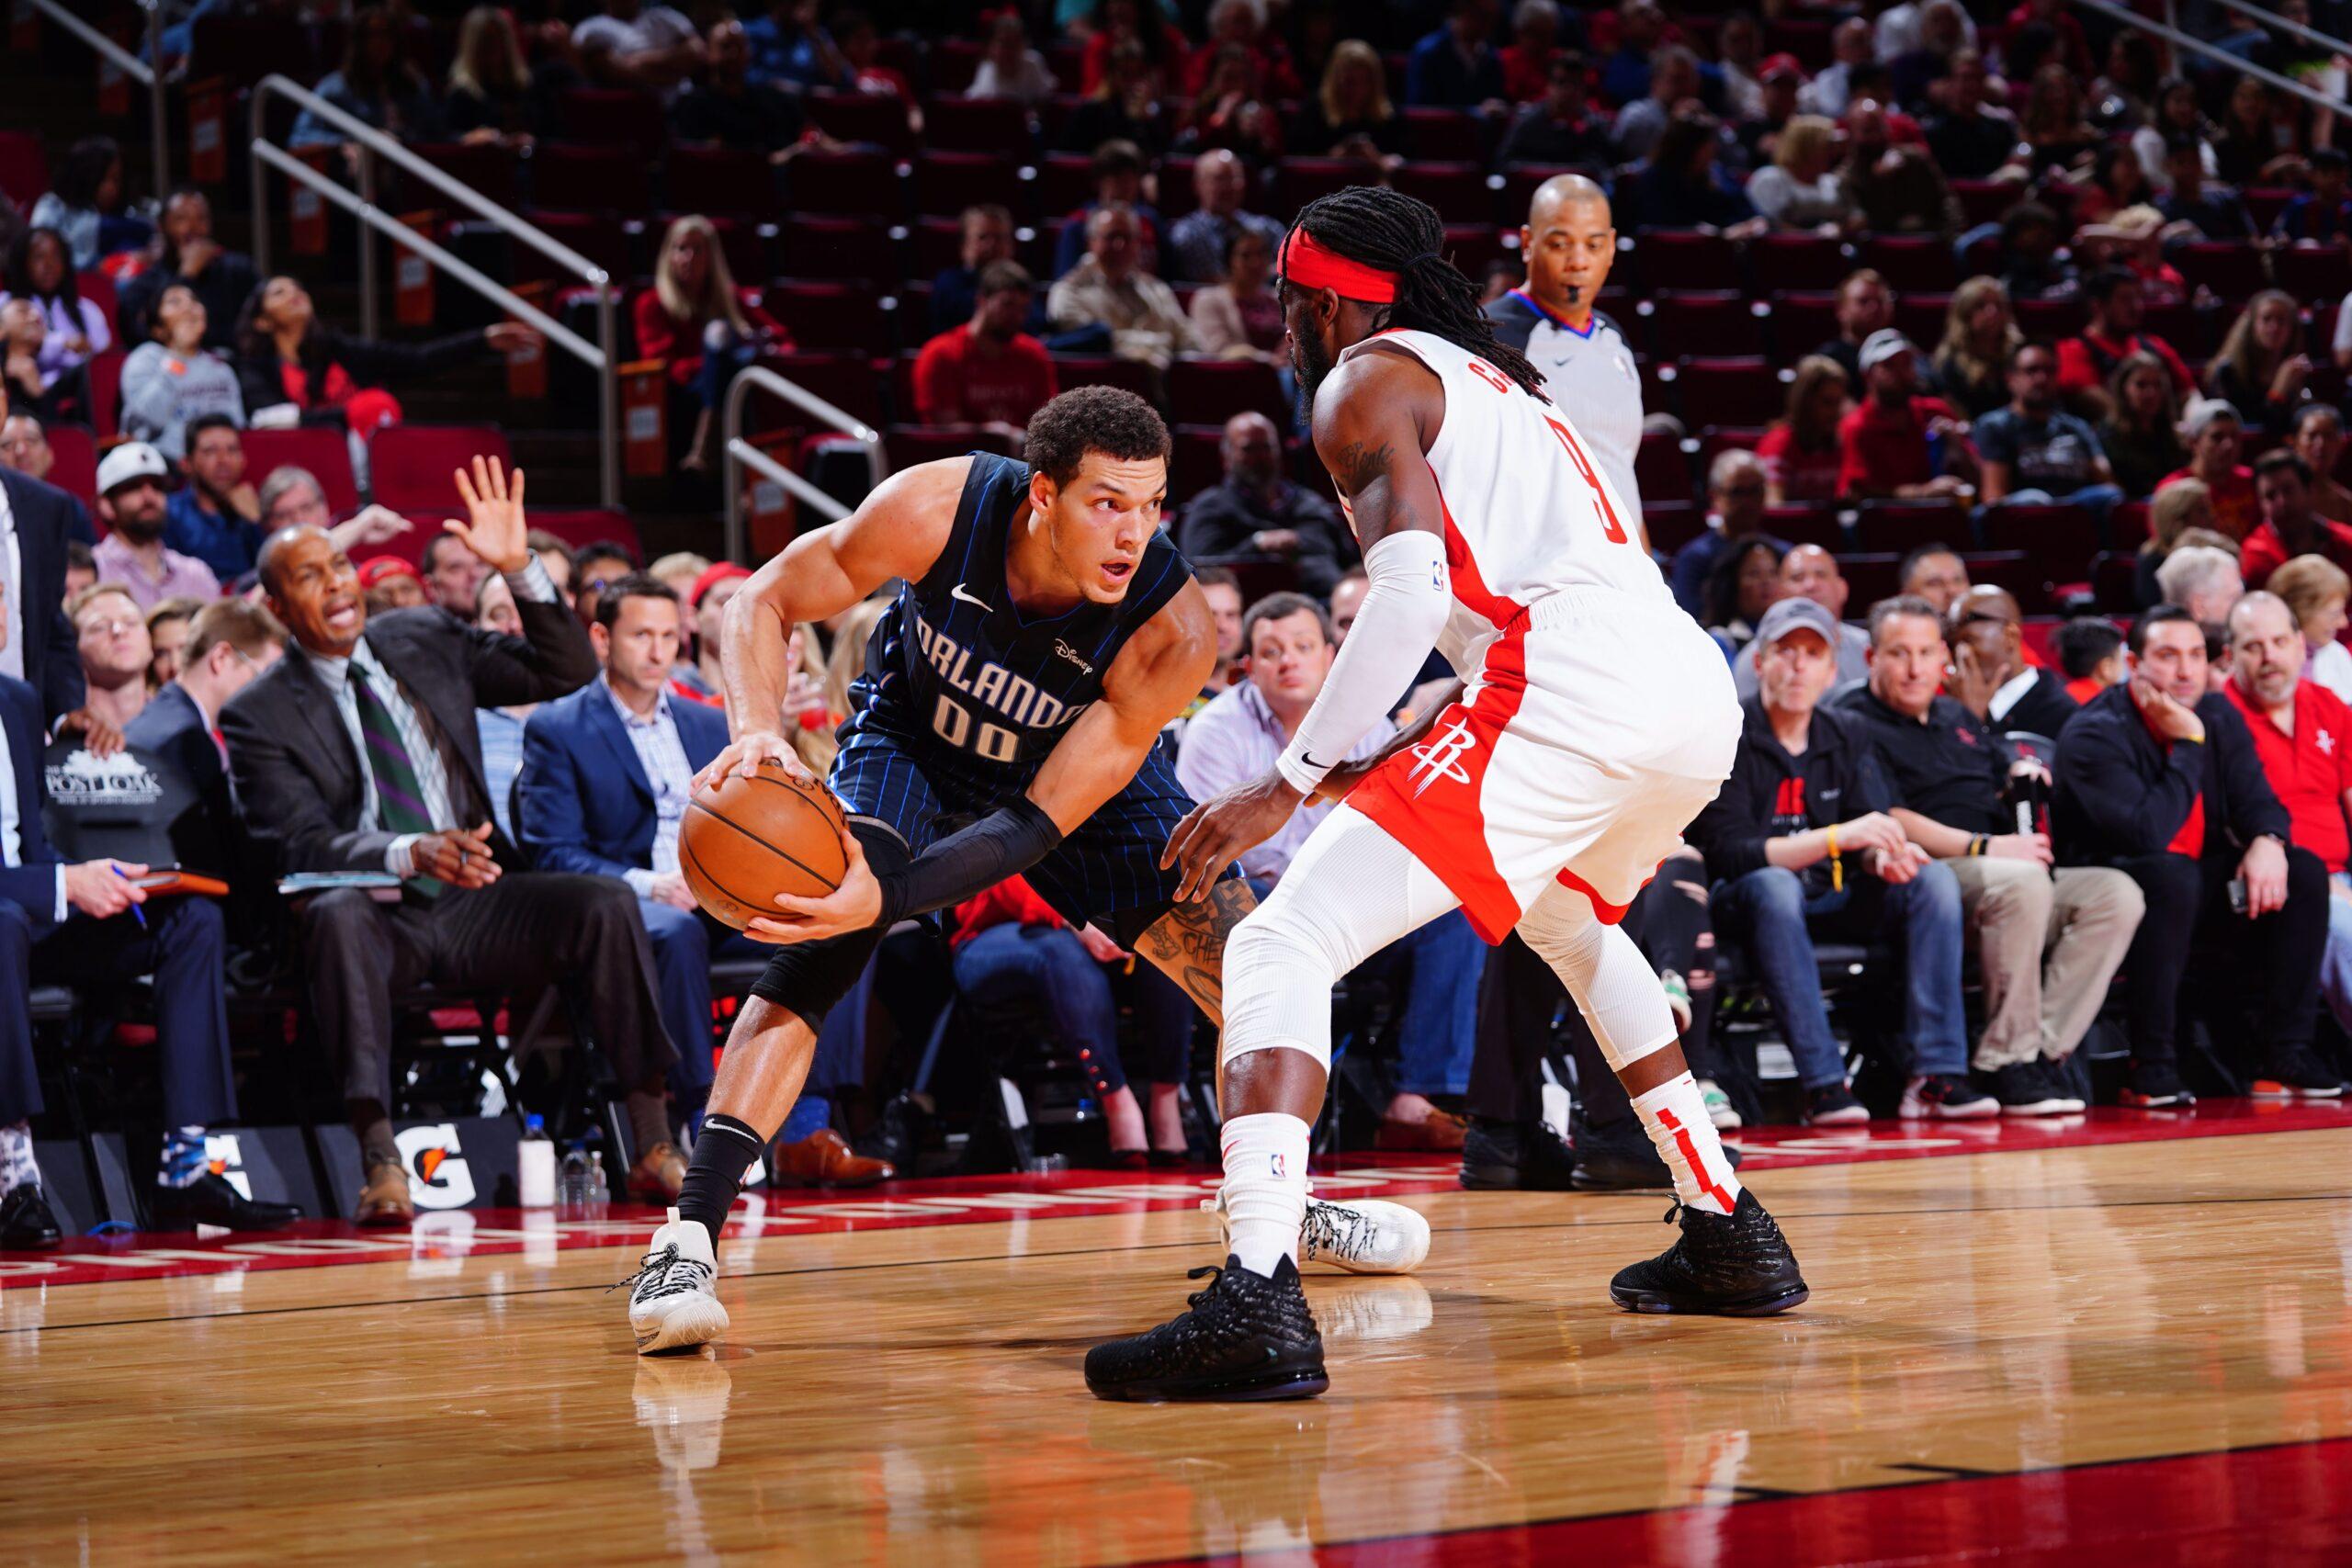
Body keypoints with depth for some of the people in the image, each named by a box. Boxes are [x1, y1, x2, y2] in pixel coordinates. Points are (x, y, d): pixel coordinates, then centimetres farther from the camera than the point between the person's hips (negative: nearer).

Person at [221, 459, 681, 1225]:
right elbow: (305, 845, -12)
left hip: (475, 904, 4)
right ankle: (381, 1163, -44)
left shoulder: (425, 640, 12)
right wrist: (413, 855, -31)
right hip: (379, 918, -4)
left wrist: (520, 569, -3)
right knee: (337, 914, -38)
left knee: (606, 902, -22)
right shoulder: (258, 716, -1)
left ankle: (652, 1145, -21)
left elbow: (568, 672, 12)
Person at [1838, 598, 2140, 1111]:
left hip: (2015, 873, 8)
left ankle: (2041, 1047, -21)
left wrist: (2025, 773, 9)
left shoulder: (1959, 717, 27)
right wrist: (1984, 848, -21)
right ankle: (2007, 1062, -31)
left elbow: (2008, 769, 36)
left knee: (2116, 894, -16)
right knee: (2021, 882, -38)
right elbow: (1891, 822, -12)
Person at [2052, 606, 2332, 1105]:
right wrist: (2187, 744, -25)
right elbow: (2148, 835, -30)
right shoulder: (2094, 736, -19)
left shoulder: (2218, 715, 3)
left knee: (2304, 873, -12)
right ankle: (2152, 1071, -35)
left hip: (2198, 886, 7)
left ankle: (2285, 1057, -10)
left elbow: (2256, 799, 2)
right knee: (2172, 874, -39)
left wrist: (2267, 841, -22)